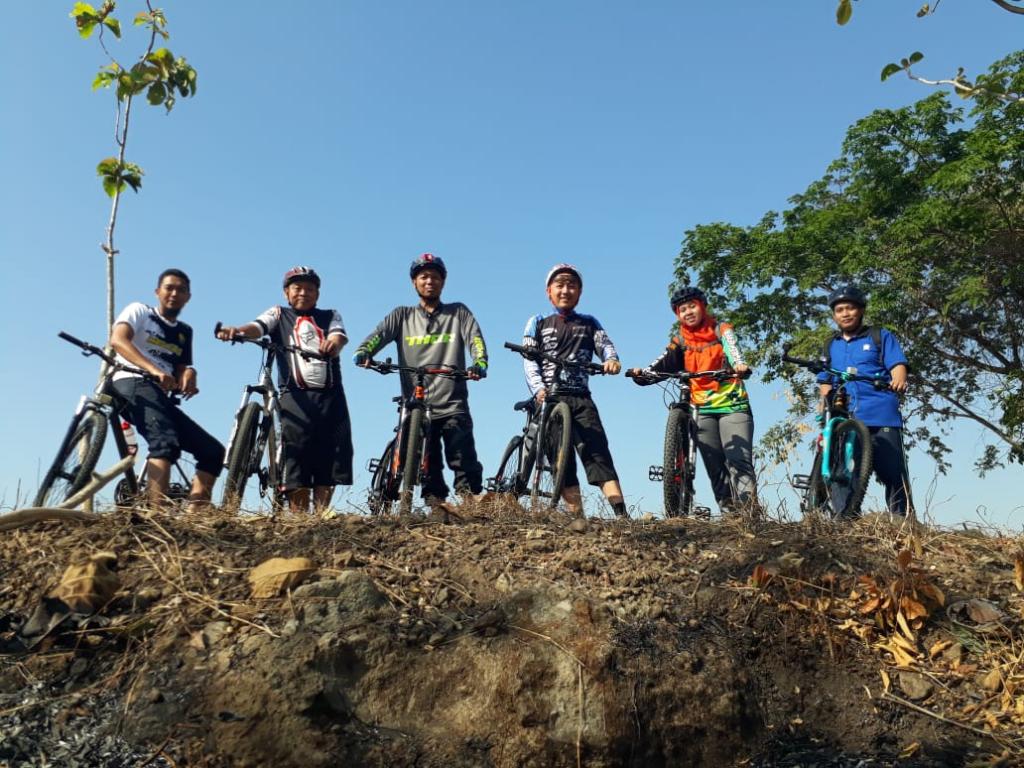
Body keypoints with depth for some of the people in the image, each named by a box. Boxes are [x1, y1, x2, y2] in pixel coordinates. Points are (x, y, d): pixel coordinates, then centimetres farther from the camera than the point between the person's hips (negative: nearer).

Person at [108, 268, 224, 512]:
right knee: (167, 441, -34)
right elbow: (118, 340, -11)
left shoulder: (184, 332, 24)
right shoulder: (139, 310, 9)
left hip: (161, 396, 7)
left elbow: (181, 371, 15)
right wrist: (155, 371, -28)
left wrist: (188, 375, -12)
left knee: (214, 451, -3)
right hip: (132, 385, -7)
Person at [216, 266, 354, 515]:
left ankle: (321, 518, 7)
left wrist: (333, 343, -29)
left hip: (330, 396, 2)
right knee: (296, 458, -9)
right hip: (296, 395, -2)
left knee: (328, 460, -1)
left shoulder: (330, 316, 19)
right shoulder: (279, 315, 16)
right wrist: (237, 330, -30)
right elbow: (257, 327, -5)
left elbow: (339, 336, -3)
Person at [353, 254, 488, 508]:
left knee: (466, 467, -7)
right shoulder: (402, 316, 14)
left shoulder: (459, 313, 12)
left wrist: (479, 364, -23)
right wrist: (363, 353, -23)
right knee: (427, 470, 5)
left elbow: (475, 340, -2)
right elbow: (378, 335, -1)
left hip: (453, 406, -1)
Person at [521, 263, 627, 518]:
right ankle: (577, 517, -4)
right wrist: (538, 388, -15)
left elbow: (605, 343, 5)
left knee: (597, 451, -13)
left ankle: (621, 513, -20)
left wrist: (611, 359, -21)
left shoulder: (589, 323, 20)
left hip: (581, 397, 0)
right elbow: (529, 360, 4)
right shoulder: (538, 323, 15)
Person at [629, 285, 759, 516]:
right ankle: (729, 514, 6)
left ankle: (749, 511, -15)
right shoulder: (680, 342, 11)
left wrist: (739, 364, -41)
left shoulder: (721, 330, 4)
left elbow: (733, 348, -17)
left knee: (740, 461, -14)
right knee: (715, 468, 2)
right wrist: (643, 374, -26)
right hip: (703, 410, 3)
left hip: (733, 406, -3)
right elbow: (664, 364, -5)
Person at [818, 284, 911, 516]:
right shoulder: (830, 345, 23)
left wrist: (899, 380, -24)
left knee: (893, 474, -7)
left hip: (881, 417, -3)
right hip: (843, 419, 4)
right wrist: (826, 398, -3)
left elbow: (898, 365, -1)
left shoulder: (881, 337, 13)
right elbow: (824, 381, 19)